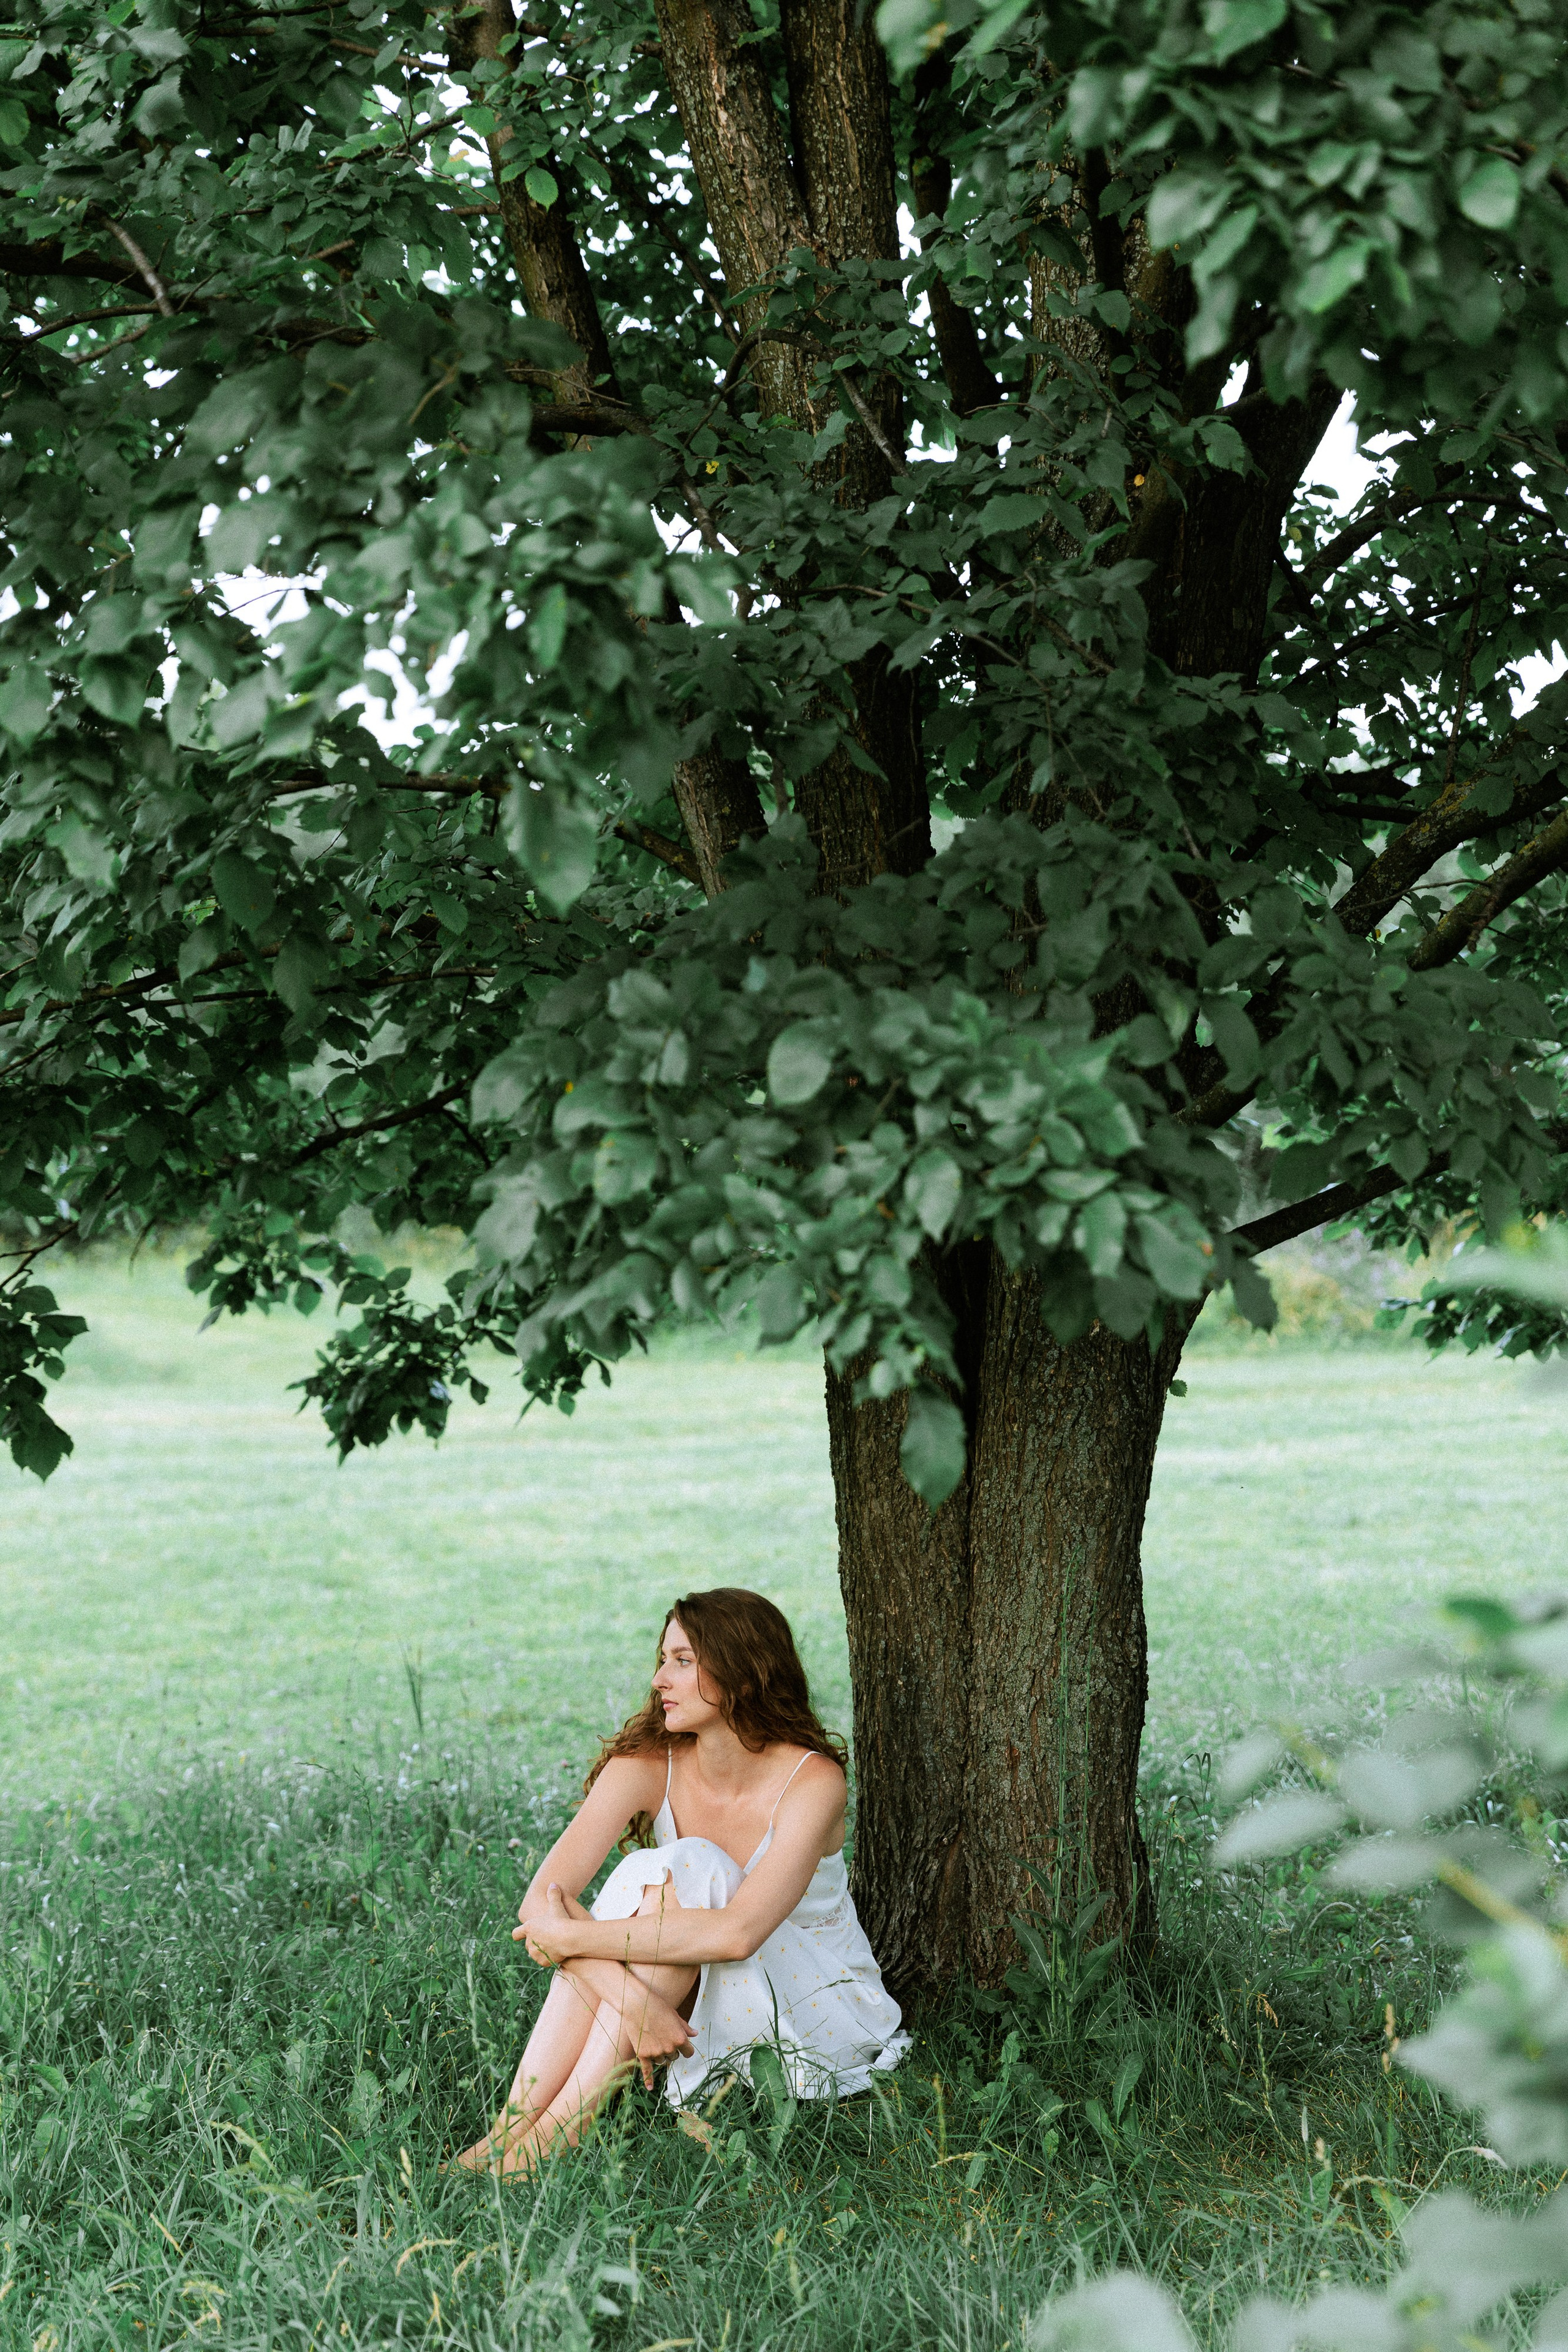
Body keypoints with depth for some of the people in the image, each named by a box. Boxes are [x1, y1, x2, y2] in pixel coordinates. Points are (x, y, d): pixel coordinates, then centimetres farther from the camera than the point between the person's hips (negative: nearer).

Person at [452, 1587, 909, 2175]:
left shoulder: (811, 1781, -22)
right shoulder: (646, 1767, -12)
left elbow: (737, 1932, -36)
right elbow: (541, 1901, -25)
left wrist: (573, 1937, -33)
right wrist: (633, 2000, -39)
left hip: (816, 2012, -3)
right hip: (691, 2016, 3)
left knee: (686, 1870, -28)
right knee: (636, 1880, -26)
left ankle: (561, 2127, -35)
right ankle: (512, 2127, -33)